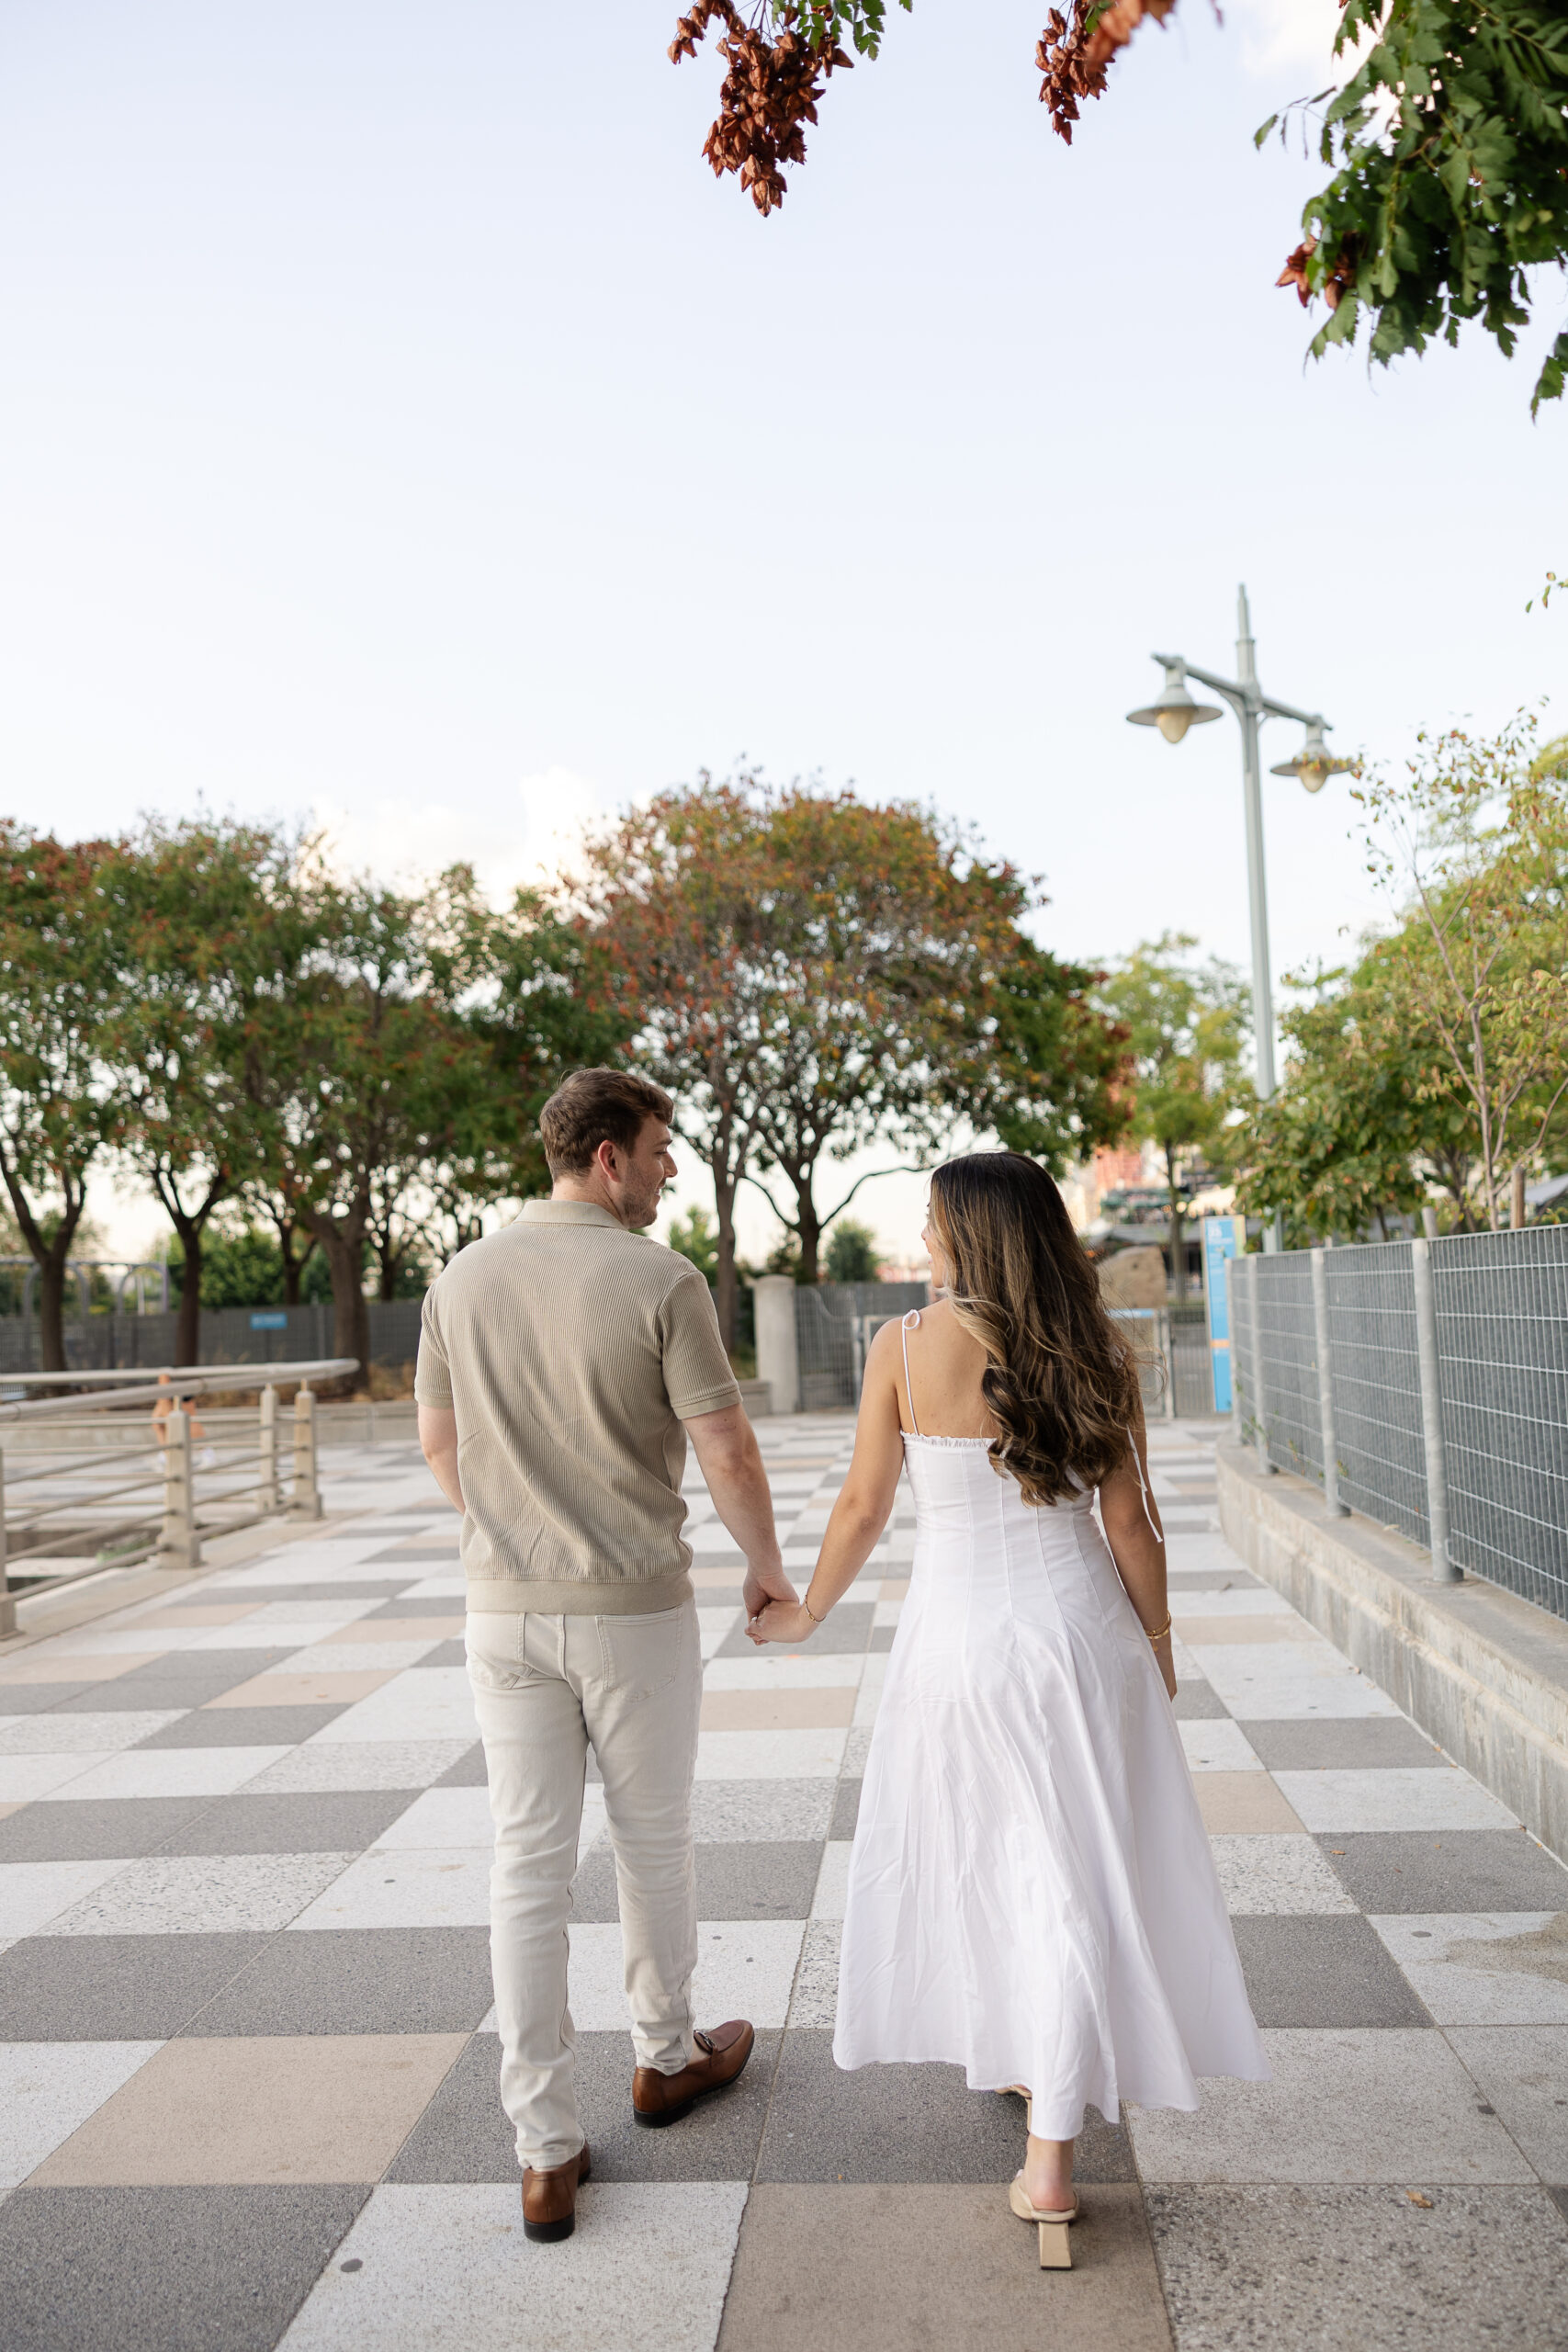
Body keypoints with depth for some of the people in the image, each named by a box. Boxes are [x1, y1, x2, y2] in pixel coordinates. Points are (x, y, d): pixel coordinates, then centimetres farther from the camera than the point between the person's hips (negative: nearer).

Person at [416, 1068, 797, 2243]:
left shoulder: (463, 1278, 0)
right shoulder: (662, 1282, -15)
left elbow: (439, 1442, 9)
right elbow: (728, 1450, -13)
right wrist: (768, 1567, 5)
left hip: (504, 1607, 4)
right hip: (634, 1611, -3)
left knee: (531, 1860, 9)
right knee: (654, 1838, 17)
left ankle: (548, 2152, 15)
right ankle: (667, 2054, 39)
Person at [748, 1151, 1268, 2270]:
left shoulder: (906, 1346, -10)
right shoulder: (1094, 1350, -5)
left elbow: (863, 1507, -5)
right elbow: (1130, 1520, -3)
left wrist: (804, 1613, 11)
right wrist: (1158, 1649, 10)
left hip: (957, 1631, 0)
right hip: (1078, 1628, 1)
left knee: (969, 1857, 22)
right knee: (1076, 1878, 9)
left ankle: (1010, 2057, 42)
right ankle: (1051, 2160, 14)